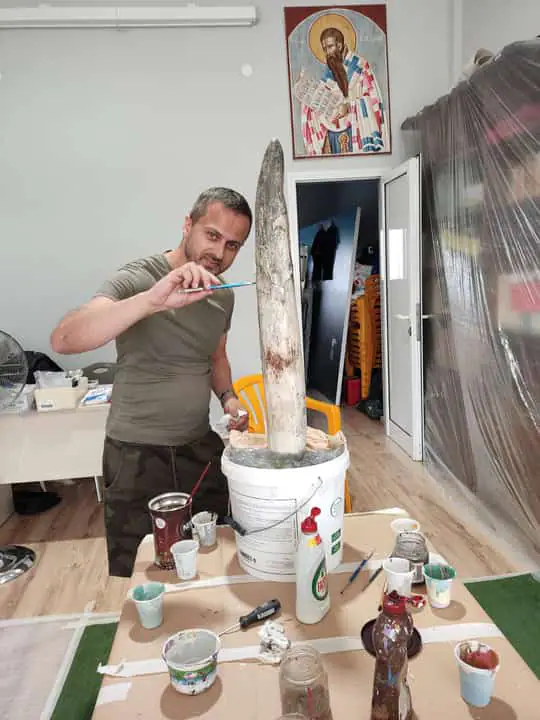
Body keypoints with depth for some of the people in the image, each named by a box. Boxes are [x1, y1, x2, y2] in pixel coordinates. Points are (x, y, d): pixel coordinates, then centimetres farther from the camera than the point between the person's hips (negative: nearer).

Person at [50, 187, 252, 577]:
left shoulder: (224, 294, 4)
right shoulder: (137, 278, -16)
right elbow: (64, 340, -32)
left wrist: (228, 396, 0)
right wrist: (153, 299, -44)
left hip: (202, 447, 6)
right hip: (137, 455, -5)